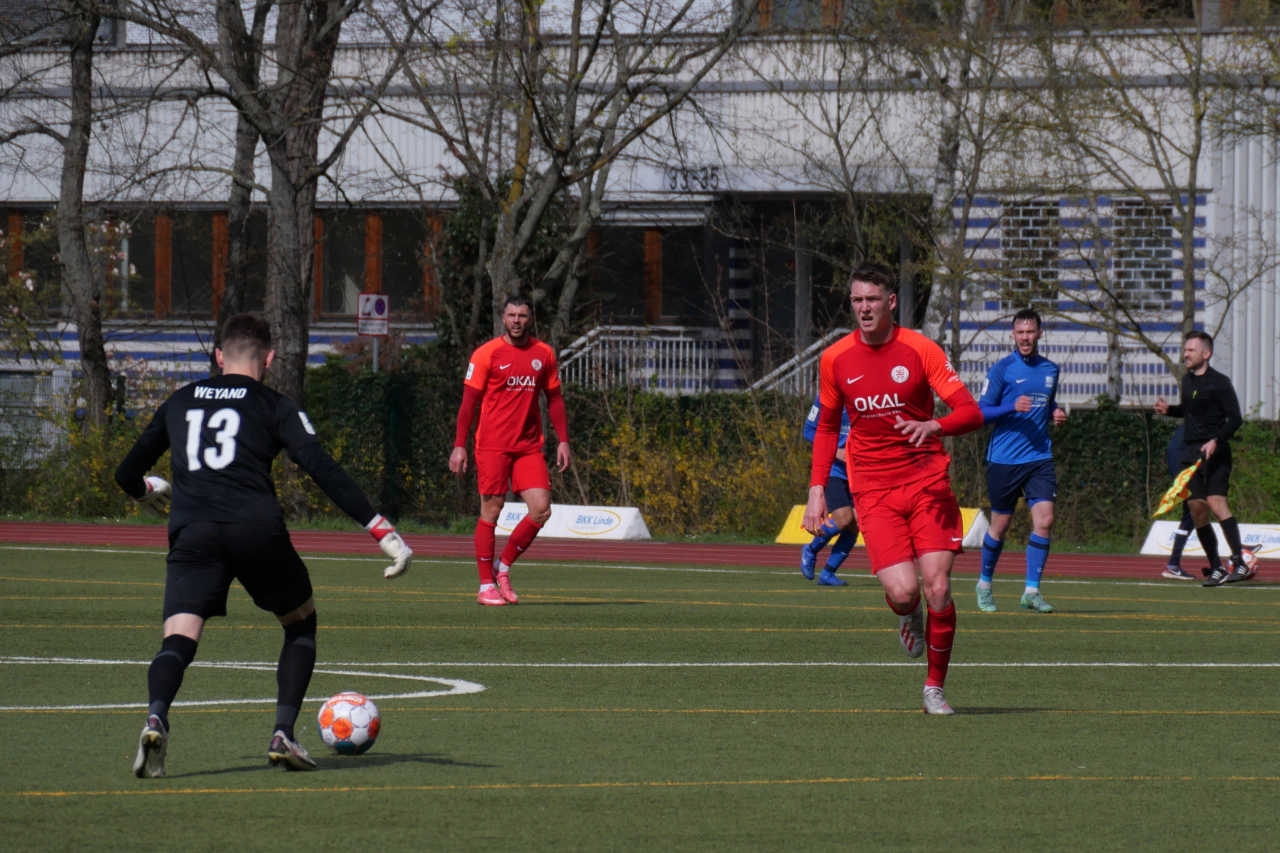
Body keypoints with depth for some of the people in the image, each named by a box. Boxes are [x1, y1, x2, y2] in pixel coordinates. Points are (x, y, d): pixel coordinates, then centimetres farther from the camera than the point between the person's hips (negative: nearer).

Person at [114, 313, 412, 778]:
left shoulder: (179, 402, 23)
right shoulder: (275, 406, 14)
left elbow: (127, 475, 29)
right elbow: (323, 470, 1)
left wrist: (151, 490, 54)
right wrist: (383, 532, -2)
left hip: (192, 531, 1)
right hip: (256, 528, -1)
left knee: (179, 640, -9)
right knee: (301, 623, 22)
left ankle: (156, 718, -40)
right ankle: (283, 733, 9)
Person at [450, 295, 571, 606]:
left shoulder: (544, 354, 9)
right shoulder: (486, 354, -2)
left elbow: (554, 399, 16)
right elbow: (469, 401, -1)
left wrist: (563, 441, 8)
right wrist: (459, 445, -7)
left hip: (529, 446, 4)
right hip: (493, 446, -4)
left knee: (541, 510, -7)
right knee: (491, 511, -2)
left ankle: (503, 568, 12)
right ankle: (486, 585, 6)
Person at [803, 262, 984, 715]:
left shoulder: (920, 350, -5)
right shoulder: (835, 359, 3)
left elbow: (971, 412, -9)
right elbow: (827, 427, 17)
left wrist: (934, 425, -29)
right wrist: (817, 488, 8)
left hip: (927, 483, -1)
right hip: (873, 491, 1)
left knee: (938, 590, -10)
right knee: (902, 591, -17)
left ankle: (935, 687, 10)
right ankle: (908, 619, 22)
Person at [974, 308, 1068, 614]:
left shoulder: (1050, 370, 11)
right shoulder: (1002, 369, -4)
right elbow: (981, 411, -5)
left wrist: (1056, 414, 6)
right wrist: (1013, 407, -21)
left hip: (1039, 457, 3)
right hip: (1004, 459, -3)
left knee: (1044, 520, -12)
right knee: (1000, 525, 6)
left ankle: (1031, 591, -7)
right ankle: (985, 583, 27)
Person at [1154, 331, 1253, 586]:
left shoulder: (1219, 383, -8)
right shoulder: (1187, 381, 15)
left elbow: (1235, 419, -12)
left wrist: (1216, 441, -25)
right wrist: (1169, 409, 12)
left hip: (1214, 452, -7)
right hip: (1190, 454, 7)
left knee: (1216, 502, -22)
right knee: (1197, 510, 3)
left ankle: (1240, 563, -23)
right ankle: (1217, 569, 11)